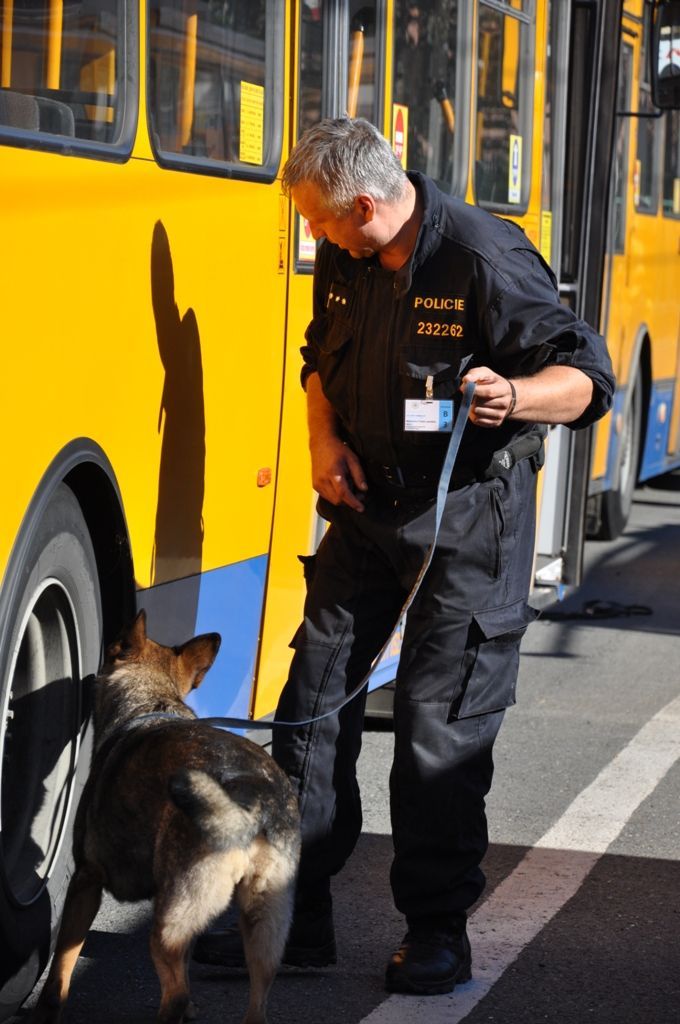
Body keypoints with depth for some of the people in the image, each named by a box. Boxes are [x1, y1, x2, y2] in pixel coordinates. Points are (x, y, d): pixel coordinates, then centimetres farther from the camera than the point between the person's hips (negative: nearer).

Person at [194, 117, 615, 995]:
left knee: (441, 723, -3)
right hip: (367, 503, 7)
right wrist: (325, 437, 2)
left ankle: (438, 929, 11)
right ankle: (295, 914, 14)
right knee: (315, 693, 5)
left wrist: (512, 395, -37)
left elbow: (587, 377, -17)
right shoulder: (343, 260, 3)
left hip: (467, 517, -7)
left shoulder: (486, 259, -19)